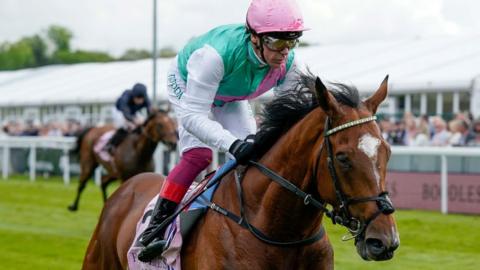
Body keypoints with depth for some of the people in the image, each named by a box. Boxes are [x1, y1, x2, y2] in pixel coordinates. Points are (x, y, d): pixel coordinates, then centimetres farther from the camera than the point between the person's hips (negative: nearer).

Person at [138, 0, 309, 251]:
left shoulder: (288, 64, -30)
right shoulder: (216, 54, -47)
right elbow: (192, 116, -47)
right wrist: (232, 144, -60)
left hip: (231, 98, 6)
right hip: (186, 84, -5)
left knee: (252, 152, -6)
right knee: (198, 154, -23)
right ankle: (156, 224, -13)